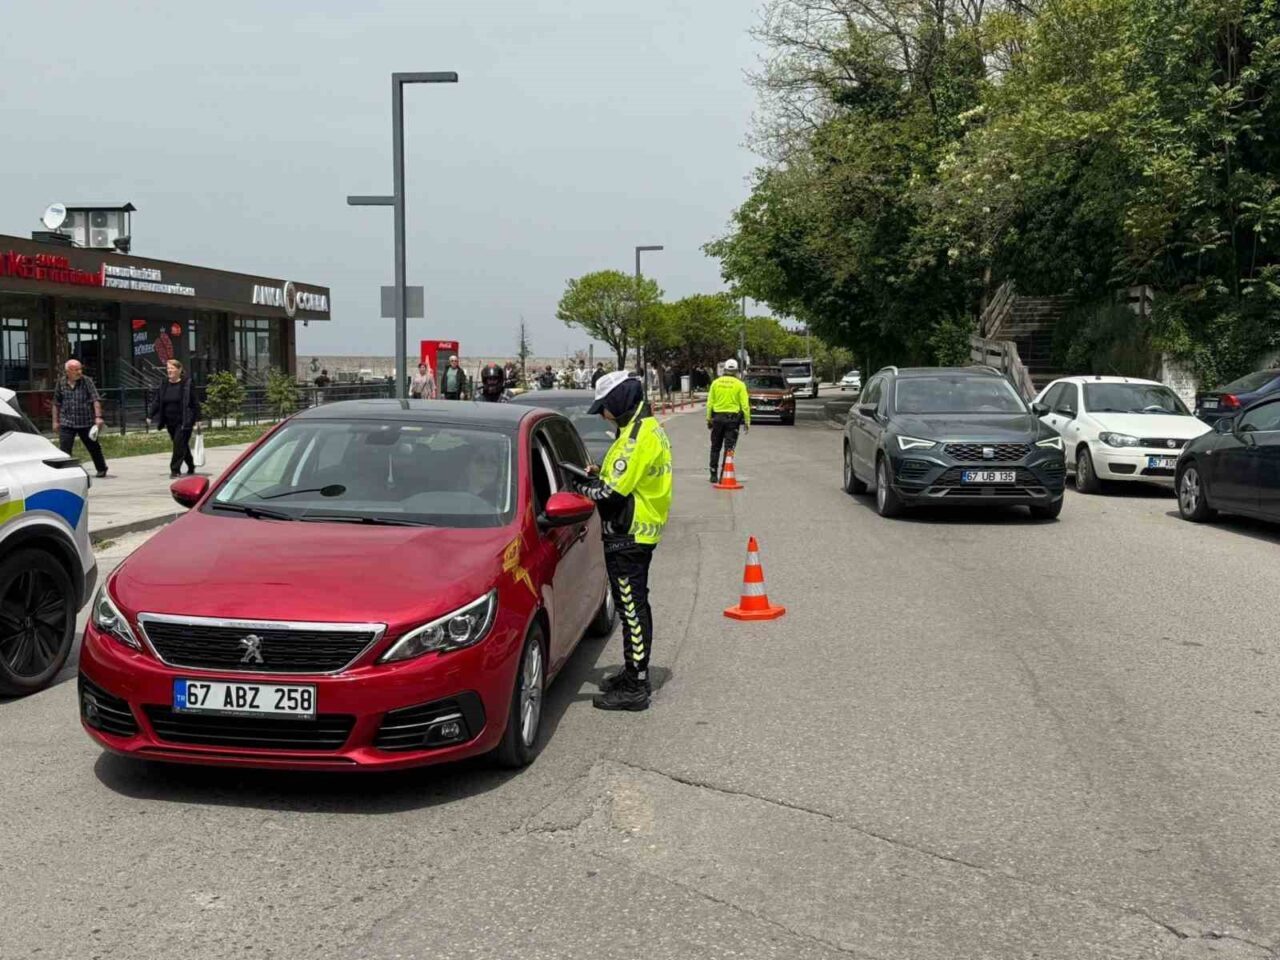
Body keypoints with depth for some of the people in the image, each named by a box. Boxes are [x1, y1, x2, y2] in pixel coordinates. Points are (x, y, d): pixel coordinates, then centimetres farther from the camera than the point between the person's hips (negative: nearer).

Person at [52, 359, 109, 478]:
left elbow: (96, 400, -9)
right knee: (64, 448, -8)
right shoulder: (61, 383, 3)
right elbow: (56, 404, 11)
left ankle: (101, 469, 30)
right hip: (66, 423, 1)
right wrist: (55, 421, 10)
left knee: (93, 447, 12)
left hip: (86, 422, -1)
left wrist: (98, 417, -19)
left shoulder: (86, 381, -4)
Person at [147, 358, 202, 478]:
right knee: (182, 445, 14)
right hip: (170, 423, 6)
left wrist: (197, 420, -9)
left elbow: (195, 403, -6)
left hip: (183, 422, -5)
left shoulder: (187, 384, -6)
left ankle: (175, 470, -8)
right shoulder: (164, 385, 9)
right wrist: (150, 416, 0)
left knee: (179, 444, -12)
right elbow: (156, 402, 10)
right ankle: (191, 466, 30)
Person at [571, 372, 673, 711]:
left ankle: (635, 688, 0)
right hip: (638, 532, 11)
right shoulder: (649, 428, 13)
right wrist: (601, 474, 7)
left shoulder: (638, 435, -20)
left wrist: (579, 486, -9)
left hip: (629, 536, -11)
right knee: (633, 606, 18)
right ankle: (634, 673, 30)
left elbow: (613, 493, -23)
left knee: (633, 608, -5)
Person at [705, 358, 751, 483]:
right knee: (729, 448, 3)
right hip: (733, 418, -2)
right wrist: (747, 421, -2)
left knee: (715, 448, 13)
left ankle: (714, 475, 14)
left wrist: (709, 419, 7)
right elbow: (745, 405, -8)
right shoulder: (739, 384, -5)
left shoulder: (716, 382, 2)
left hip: (717, 417, 2)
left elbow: (710, 403, 2)